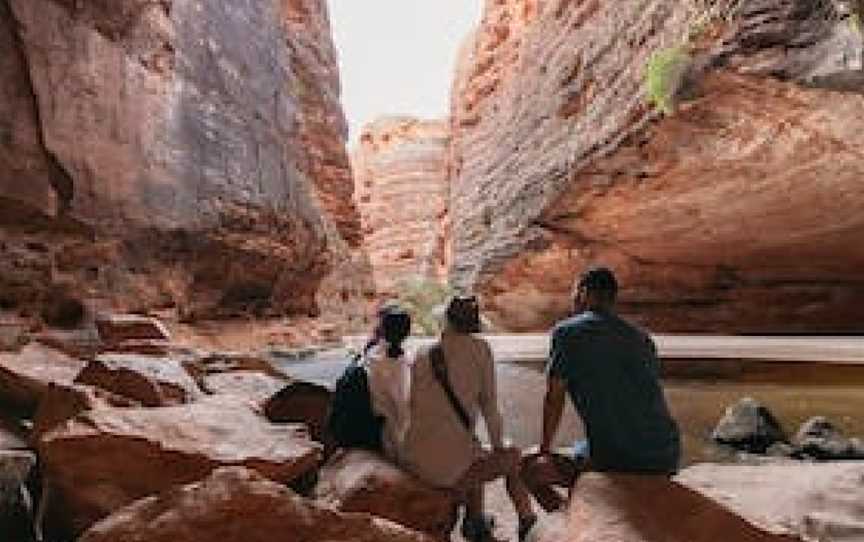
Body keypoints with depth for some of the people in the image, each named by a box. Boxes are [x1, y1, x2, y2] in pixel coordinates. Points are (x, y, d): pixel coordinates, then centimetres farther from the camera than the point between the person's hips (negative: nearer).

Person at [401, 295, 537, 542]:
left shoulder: (421, 357, 7)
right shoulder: (479, 348, -4)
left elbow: (415, 408, 13)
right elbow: (489, 405, 0)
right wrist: (498, 446, 15)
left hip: (414, 455, 6)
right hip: (445, 458, -6)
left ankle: (474, 522, 42)